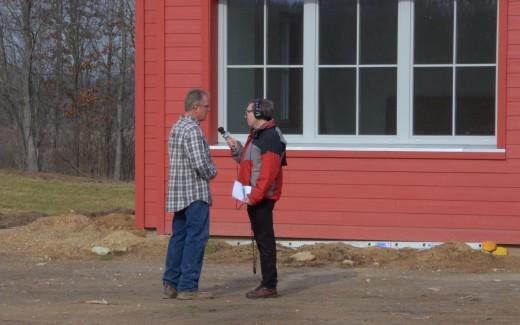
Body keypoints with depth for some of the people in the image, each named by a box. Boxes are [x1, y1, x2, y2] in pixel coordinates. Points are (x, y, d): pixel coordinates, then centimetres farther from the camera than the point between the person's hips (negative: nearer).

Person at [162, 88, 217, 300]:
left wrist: (208, 170, 13)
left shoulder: (177, 127, 15)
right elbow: (200, 163, -22)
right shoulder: (192, 130, -16)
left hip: (178, 193, 10)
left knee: (179, 237, 11)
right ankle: (188, 287, -6)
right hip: (195, 192, -9)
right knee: (196, 238, -6)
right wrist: (212, 173, -2)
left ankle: (171, 284, 12)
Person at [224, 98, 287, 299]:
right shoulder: (256, 134, 18)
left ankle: (269, 286, -5)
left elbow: (268, 173, -23)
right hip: (254, 196, 10)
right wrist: (236, 148, 9)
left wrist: (254, 196, -24)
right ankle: (268, 283, 19)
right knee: (261, 238, 13)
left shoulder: (271, 137, -16)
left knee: (264, 239, -7)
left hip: (262, 197, -10)